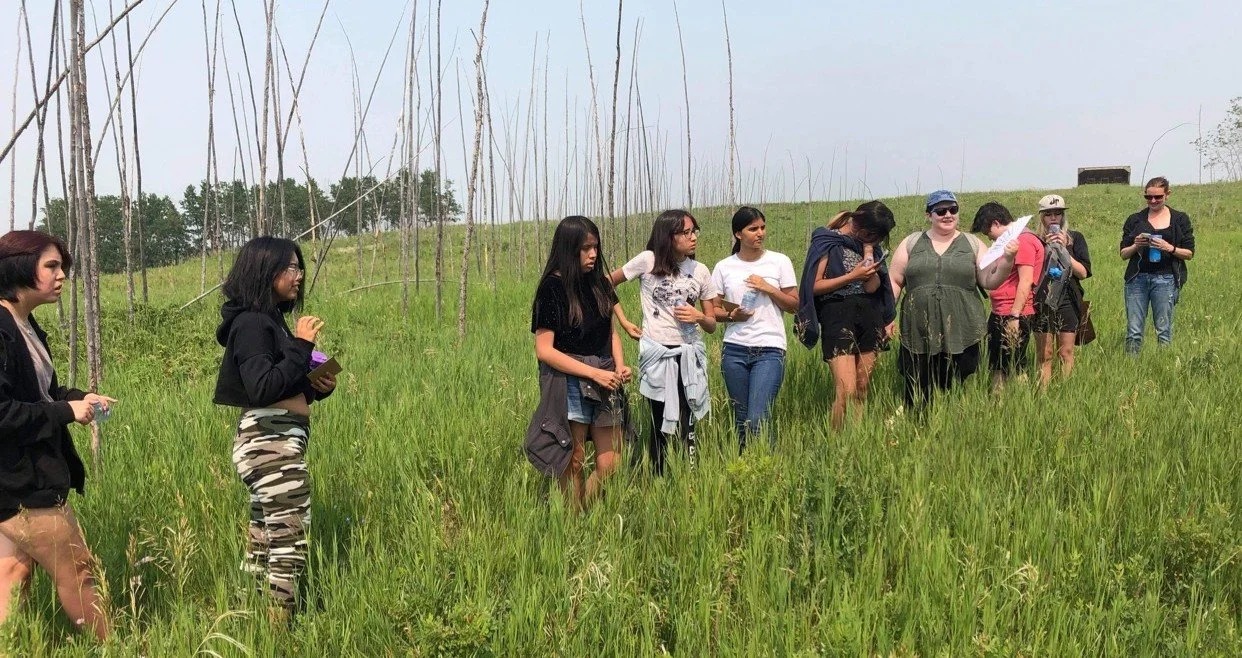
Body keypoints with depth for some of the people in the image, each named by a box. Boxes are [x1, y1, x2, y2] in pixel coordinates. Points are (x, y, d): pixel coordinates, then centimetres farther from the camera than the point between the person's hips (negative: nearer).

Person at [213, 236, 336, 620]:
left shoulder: (271, 319, 18)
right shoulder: (251, 323, -11)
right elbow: (263, 389, -21)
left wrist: (319, 387, 4)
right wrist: (301, 345, -20)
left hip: (275, 442, 10)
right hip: (271, 443, -10)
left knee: (264, 542, 12)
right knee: (290, 542, -8)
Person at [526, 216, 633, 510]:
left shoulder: (599, 282, 8)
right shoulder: (552, 288, -9)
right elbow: (544, 350, -13)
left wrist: (620, 366, -2)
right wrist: (594, 373, -16)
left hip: (604, 383, 5)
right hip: (569, 384, -5)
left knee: (610, 464, 3)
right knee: (573, 465, 4)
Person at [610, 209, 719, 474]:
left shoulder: (700, 271, 3)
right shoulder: (649, 261, -7)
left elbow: (711, 325, 8)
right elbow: (608, 283, 7)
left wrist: (698, 317, -14)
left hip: (690, 354, 2)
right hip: (657, 353, -2)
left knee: (687, 425, 1)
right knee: (660, 424, 5)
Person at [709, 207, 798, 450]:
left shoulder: (779, 262, 4)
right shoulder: (724, 267, 7)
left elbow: (794, 305, 5)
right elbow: (713, 310, 10)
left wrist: (769, 288, -9)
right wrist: (731, 315, -10)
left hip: (770, 350, -2)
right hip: (734, 350, 2)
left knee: (757, 420, -14)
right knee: (741, 420, 8)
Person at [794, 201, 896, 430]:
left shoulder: (870, 244, 14)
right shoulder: (827, 242, -1)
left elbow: (872, 286, 1)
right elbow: (814, 286, -7)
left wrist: (868, 249, -4)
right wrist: (852, 276, -10)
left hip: (869, 316, 6)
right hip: (837, 315, -6)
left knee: (862, 390, 6)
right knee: (846, 391, -15)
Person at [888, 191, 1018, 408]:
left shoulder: (973, 244, 10)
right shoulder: (911, 243, 10)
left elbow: (989, 281, 4)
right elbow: (894, 282, 9)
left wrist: (1007, 260, -12)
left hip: (961, 333, 0)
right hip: (918, 334, 0)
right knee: (917, 396, 3)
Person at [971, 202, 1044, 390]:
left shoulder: (1023, 241, -13)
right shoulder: (1011, 240, 18)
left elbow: (1025, 282, -20)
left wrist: (1014, 317, -22)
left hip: (1014, 315, -10)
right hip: (999, 314, 10)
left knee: (1015, 368, -5)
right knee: (996, 367, 13)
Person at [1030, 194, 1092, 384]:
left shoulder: (1075, 238, 7)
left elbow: (1083, 272, -1)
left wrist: (1063, 250, -7)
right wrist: (1047, 248, -10)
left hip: (1067, 302, 1)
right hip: (1042, 302, -1)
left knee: (1066, 353, 3)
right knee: (1045, 354, 1)